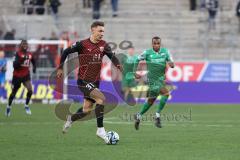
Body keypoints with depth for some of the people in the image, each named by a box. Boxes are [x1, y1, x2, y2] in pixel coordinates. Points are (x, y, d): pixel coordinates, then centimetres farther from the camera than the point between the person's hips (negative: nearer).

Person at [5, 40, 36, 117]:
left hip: (26, 75, 3)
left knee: (30, 90, -17)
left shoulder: (30, 54, 1)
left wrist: (34, 67, 2)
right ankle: (9, 107, 34)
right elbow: (15, 65, -21)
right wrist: (22, 60, -33)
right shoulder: (18, 53, -13)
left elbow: (33, 62, 21)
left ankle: (26, 106, 3)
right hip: (17, 75, -3)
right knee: (13, 92, 10)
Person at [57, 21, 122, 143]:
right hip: (83, 81, -6)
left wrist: (118, 65, -27)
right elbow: (66, 52, -2)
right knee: (101, 99, -24)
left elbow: (112, 56, -6)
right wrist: (60, 68, 1)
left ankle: (71, 119, 41)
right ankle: (100, 130, -17)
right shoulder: (82, 44, -11)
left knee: (87, 110, 10)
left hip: (95, 82, 6)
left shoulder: (103, 45, 2)